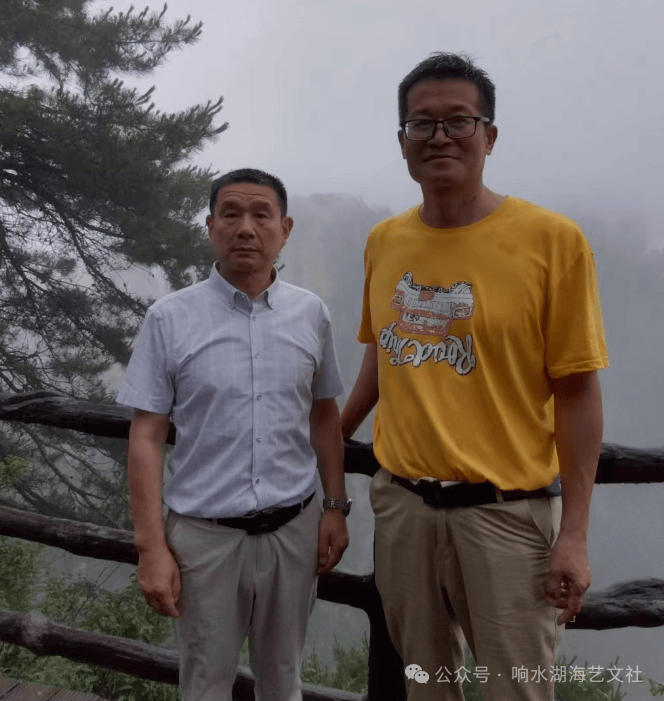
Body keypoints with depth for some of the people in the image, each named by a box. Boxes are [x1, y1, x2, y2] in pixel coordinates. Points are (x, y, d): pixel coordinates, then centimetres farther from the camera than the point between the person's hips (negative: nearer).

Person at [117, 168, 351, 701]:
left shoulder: (311, 314, 0)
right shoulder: (170, 318, -8)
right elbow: (146, 437, -6)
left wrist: (336, 507, 6)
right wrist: (152, 547, -9)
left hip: (294, 530, 2)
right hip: (205, 535, -2)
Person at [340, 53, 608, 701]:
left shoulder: (551, 239, -10)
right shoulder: (383, 242, 4)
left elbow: (576, 389, -9)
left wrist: (574, 533, -10)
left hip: (508, 508, -3)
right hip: (402, 500, 4)